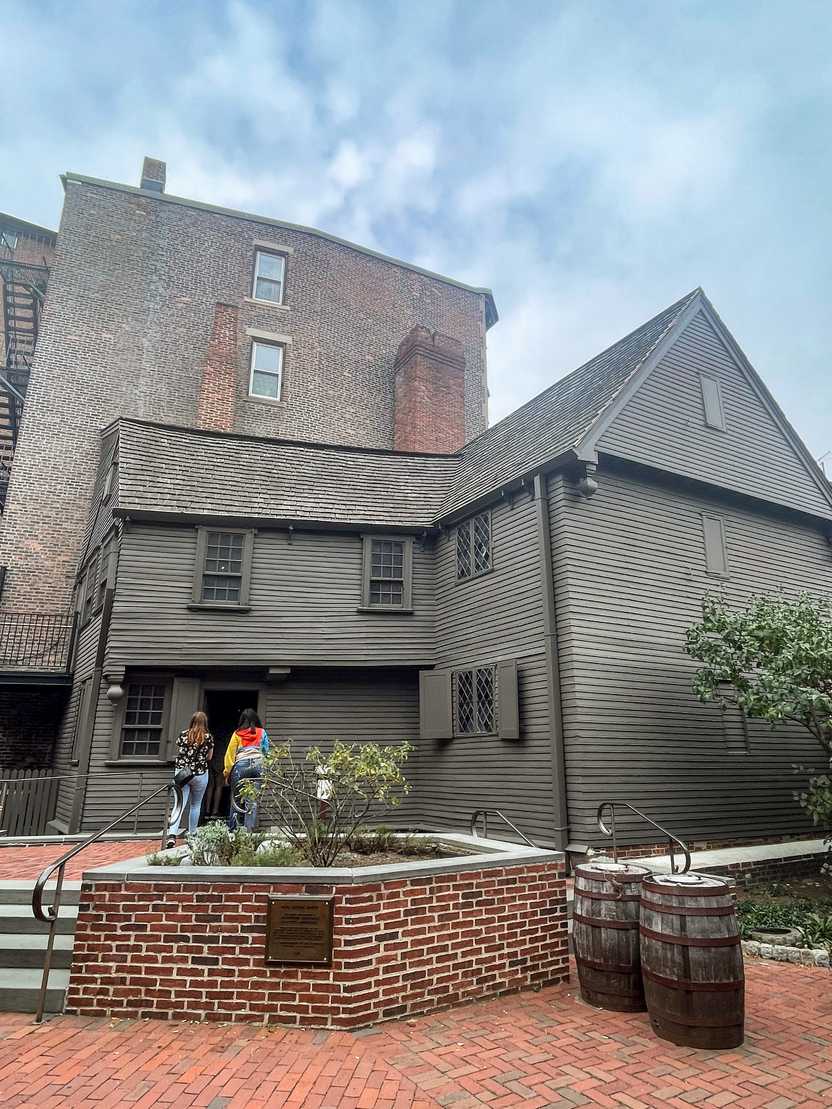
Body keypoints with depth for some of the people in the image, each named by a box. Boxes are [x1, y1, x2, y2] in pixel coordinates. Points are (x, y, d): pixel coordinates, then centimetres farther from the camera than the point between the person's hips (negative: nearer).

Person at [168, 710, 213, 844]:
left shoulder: (183, 735, 0)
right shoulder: (209, 737, -3)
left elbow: (178, 753, 11)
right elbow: (209, 757, 7)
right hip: (200, 774, -1)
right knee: (195, 805, 13)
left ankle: (172, 834, -17)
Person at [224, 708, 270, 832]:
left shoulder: (237, 734, 8)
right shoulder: (262, 732, 11)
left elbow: (230, 754, 5)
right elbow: (266, 751, 14)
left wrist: (227, 772, 9)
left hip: (240, 766, -1)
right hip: (257, 766, 1)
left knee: (236, 799, 8)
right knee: (252, 800, 3)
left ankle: (232, 829, 10)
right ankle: (249, 829, 0)